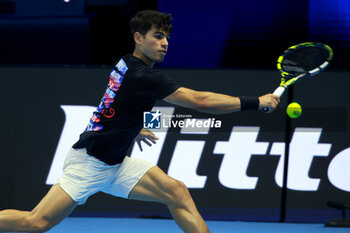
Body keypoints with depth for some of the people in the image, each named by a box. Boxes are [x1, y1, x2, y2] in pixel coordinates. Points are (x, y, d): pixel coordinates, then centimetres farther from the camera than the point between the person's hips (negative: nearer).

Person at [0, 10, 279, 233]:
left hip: (114, 164, 9)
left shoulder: (126, 65, 6)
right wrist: (256, 102, -22)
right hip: (89, 162, -9)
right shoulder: (143, 77, -21)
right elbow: (200, 101, -25)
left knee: (177, 192, -6)